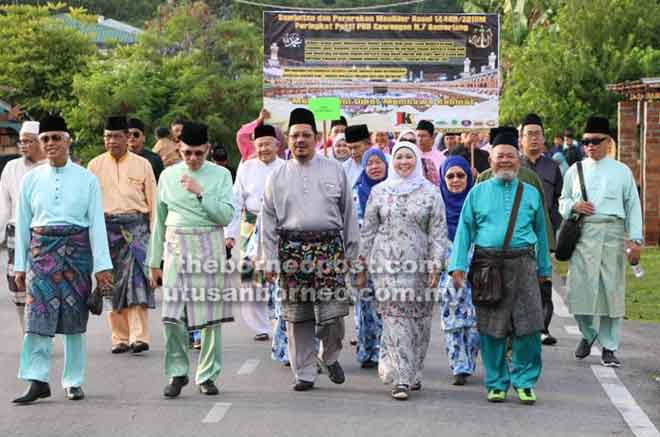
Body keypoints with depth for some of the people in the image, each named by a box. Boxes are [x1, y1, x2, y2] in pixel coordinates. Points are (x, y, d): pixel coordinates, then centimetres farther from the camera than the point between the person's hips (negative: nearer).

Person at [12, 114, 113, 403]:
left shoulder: (86, 179, 0)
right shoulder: (31, 179, 5)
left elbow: (97, 224, -1)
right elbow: (22, 225, 9)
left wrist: (102, 265, -5)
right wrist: (20, 265, 7)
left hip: (77, 251, -1)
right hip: (42, 251, 1)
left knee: (75, 318, 6)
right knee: (39, 314, -10)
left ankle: (73, 382, 15)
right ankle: (37, 380, -9)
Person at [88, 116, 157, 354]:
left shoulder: (142, 164, 7)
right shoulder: (95, 165, 9)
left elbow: (153, 200, 9)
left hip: (136, 226, -2)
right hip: (106, 225, 2)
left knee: (137, 279, -13)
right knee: (113, 283, 3)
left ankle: (139, 336, -16)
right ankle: (120, 337, 9)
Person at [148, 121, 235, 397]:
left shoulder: (220, 175, 4)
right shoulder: (168, 176, 9)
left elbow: (226, 215, -6)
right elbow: (159, 221, 14)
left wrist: (200, 193, -15)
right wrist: (154, 262, 13)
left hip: (210, 247, -1)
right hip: (177, 247, 1)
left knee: (211, 314, 1)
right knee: (172, 315, -6)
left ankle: (207, 375, 13)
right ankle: (177, 372, 8)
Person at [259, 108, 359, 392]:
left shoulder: (335, 171, 9)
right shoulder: (278, 176, 9)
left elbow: (348, 213, 12)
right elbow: (268, 221, 9)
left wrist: (351, 252, 9)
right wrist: (269, 260, 3)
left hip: (329, 247, -1)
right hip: (292, 248, 1)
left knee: (333, 312, -6)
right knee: (297, 316, 3)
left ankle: (330, 357, 23)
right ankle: (304, 373, 14)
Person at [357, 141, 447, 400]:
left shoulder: (430, 192, 6)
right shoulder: (379, 191, 9)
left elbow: (438, 232, 2)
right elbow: (368, 230, 12)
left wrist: (436, 265, -6)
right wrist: (362, 265, 9)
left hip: (419, 265, 0)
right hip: (387, 264, 0)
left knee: (419, 322, 4)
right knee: (395, 319, -8)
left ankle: (413, 373, 19)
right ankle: (401, 379, -9)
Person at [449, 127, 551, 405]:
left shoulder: (531, 193, 11)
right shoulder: (478, 193, 8)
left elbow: (540, 232, 16)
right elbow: (464, 231, 7)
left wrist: (543, 269, 16)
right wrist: (458, 265, -2)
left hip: (523, 265, 0)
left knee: (528, 327, -5)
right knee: (491, 330, 3)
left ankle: (524, 382, 10)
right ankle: (496, 383, 15)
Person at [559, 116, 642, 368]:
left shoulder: (622, 172, 8)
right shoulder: (575, 171, 12)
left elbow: (633, 206, 7)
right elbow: (563, 201, 20)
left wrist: (635, 240, -1)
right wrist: (574, 206, -4)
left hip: (613, 233, -1)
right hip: (582, 234, 1)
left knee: (612, 290, -1)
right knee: (580, 288, -3)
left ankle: (609, 348, 9)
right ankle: (588, 334, 24)